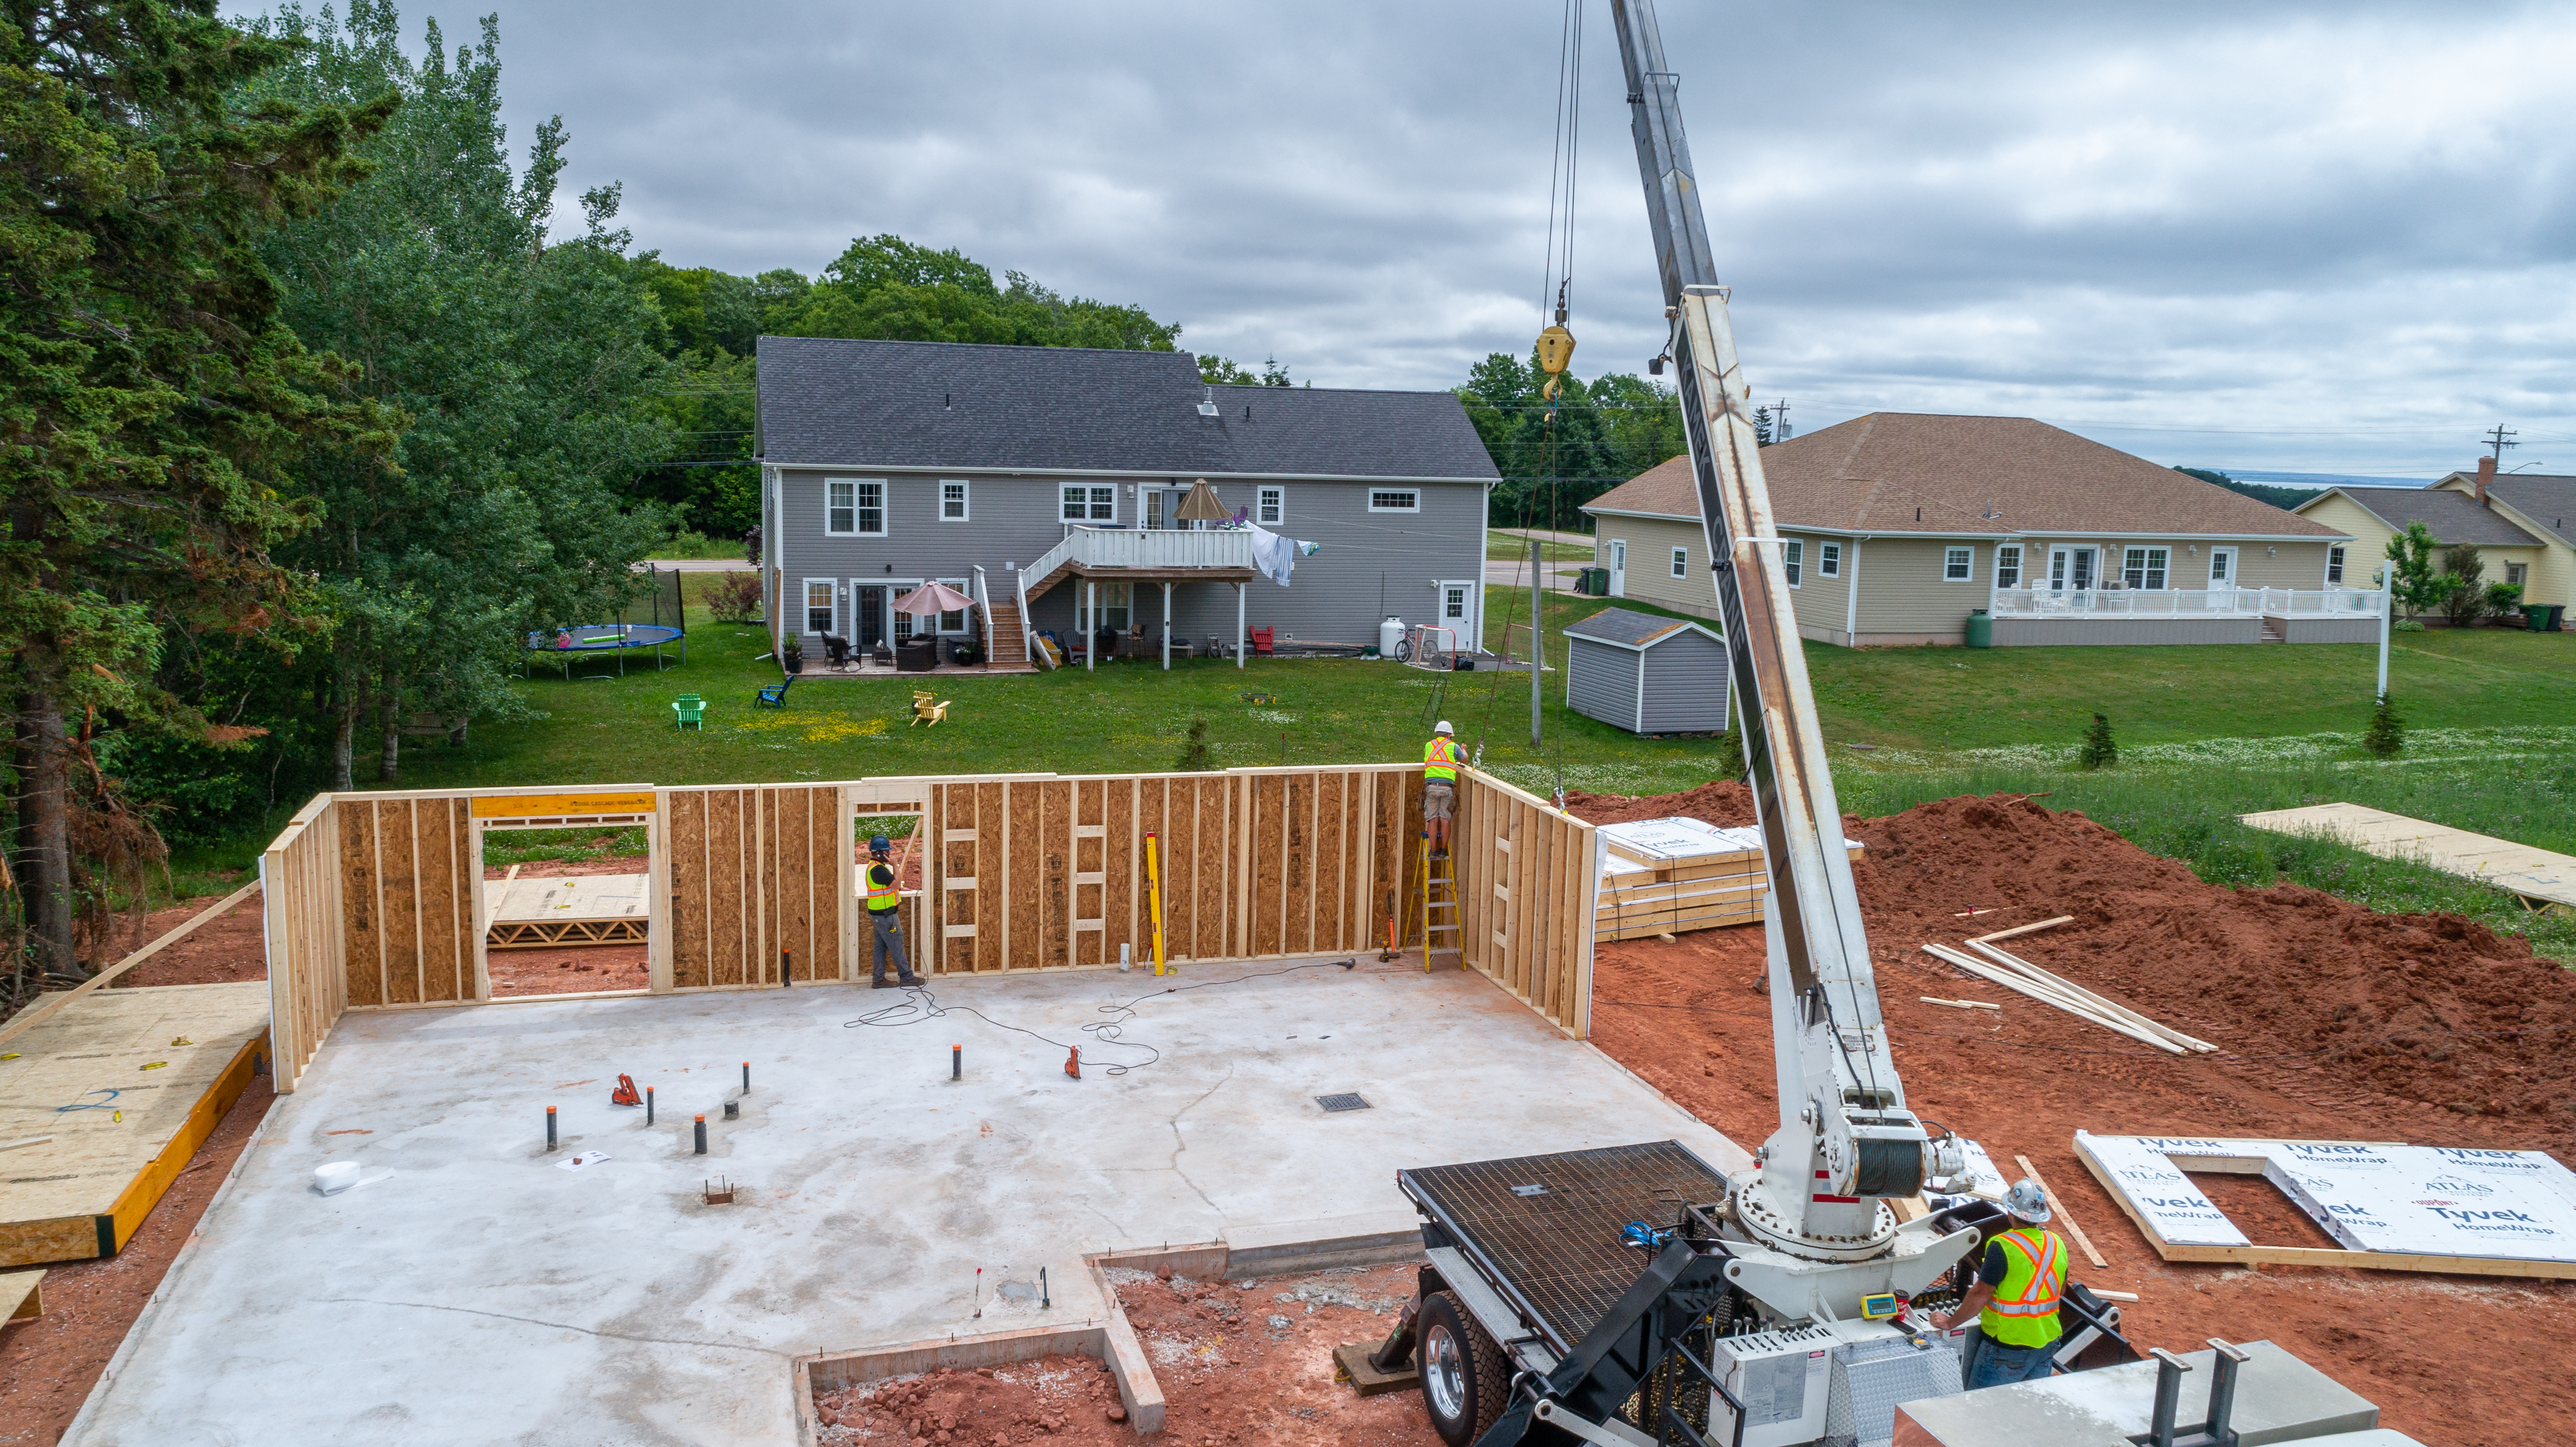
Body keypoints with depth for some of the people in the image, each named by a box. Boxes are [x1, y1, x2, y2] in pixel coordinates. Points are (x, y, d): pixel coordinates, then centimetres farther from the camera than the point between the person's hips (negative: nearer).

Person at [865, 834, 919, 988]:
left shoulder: (876, 866, 13)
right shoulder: (878, 869, -21)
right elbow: (896, 884, -25)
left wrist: (899, 888, 10)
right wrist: (895, 865, -20)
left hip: (879, 914, 10)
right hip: (885, 915, -10)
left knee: (881, 946, 12)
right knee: (897, 946, -2)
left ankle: (879, 980, 15)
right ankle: (907, 977, 6)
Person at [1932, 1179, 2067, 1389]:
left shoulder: (2003, 1247, -20)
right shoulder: (2057, 1244, 1)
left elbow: (1980, 1295, -18)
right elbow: (2061, 1290, 16)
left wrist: (1950, 1322, -5)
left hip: (2007, 1345, -7)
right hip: (2046, 1344, 7)